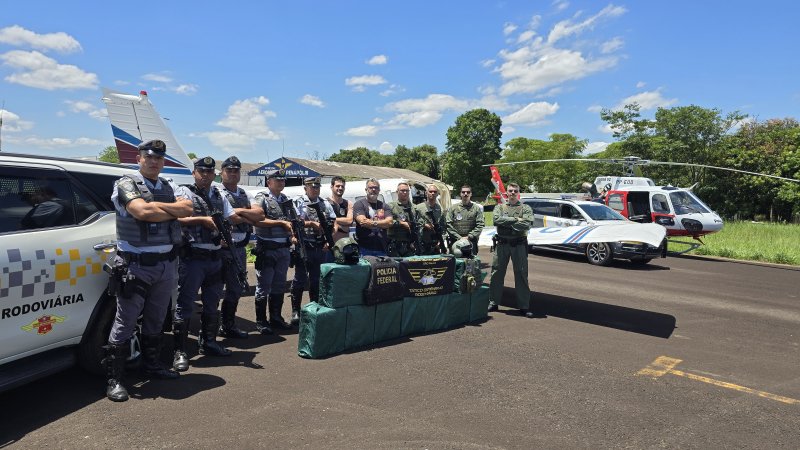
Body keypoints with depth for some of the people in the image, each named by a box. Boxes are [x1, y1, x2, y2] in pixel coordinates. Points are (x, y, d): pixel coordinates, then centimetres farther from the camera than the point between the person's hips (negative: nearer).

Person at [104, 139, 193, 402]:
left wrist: (154, 205, -15)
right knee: (125, 323, 0)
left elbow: (187, 208, -7)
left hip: (166, 265, 5)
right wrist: (173, 211, -9)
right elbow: (141, 211, -22)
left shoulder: (170, 188, 12)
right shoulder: (126, 184, -4)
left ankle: (152, 365, 31)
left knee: (156, 320, 16)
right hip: (135, 266, -5)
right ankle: (114, 379, 9)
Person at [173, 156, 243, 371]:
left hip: (215, 258, 7)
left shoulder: (218, 195, 16)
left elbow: (233, 218, 16)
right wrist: (203, 219, -21)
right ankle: (180, 351, 4)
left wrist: (242, 215, -6)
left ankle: (208, 343, 30)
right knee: (185, 305, -4)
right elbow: (177, 219, -15)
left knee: (212, 303, 16)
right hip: (192, 257, -6)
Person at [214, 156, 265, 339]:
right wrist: (249, 217, -13)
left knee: (236, 289, 15)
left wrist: (240, 211, -11)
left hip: (240, 248, 7)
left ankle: (228, 325, 30)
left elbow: (260, 215, 2)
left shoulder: (245, 195, 14)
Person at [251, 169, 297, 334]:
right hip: (267, 249, -6)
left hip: (284, 249, 6)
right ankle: (261, 321, 11)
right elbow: (256, 220, -19)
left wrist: (293, 236, 5)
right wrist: (281, 222, -17)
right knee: (264, 286, 1)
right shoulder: (262, 198, -6)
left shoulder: (286, 200, 13)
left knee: (279, 286, 14)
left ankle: (276, 318, 25)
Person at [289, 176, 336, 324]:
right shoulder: (298, 203, 0)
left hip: (321, 247, 4)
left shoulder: (325, 204, 12)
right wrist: (313, 223, -18)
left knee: (317, 279, 12)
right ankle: (295, 311, 9)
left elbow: (333, 224, 9)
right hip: (304, 247, -4)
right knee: (299, 279, 1)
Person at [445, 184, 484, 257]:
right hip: (455, 242, 0)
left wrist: (469, 237, -8)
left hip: (471, 242, 0)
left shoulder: (477, 208, 10)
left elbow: (480, 225, 2)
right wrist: (459, 237, -7)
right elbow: (448, 225, 1)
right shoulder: (453, 208, 9)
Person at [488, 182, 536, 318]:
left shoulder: (526, 208, 5)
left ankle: (524, 306, 9)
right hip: (502, 244, 2)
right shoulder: (500, 207, 10)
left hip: (519, 244, -1)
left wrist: (506, 222, -13)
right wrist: (516, 220, -13)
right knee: (497, 273, 6)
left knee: (521, 275, 1)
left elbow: (527, 224, -12)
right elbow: (496, 219, -11)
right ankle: (493, 303, 18)